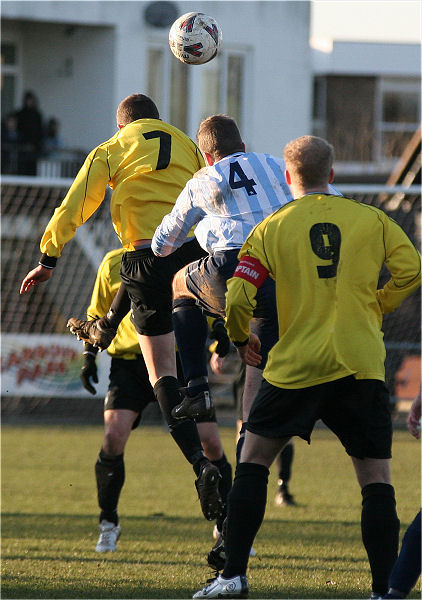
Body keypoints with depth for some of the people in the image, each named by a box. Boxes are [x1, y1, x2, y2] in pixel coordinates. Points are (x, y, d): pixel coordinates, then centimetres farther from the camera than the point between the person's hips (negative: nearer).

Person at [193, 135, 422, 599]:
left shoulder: (270, 229, 3)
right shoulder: (371, 220, 5)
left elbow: (236, 299, -3)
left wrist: (241, 338, 17)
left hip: (295, 367, 0)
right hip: (362, 365, 0)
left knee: (253, 461, 14)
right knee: (376, 479, 4)